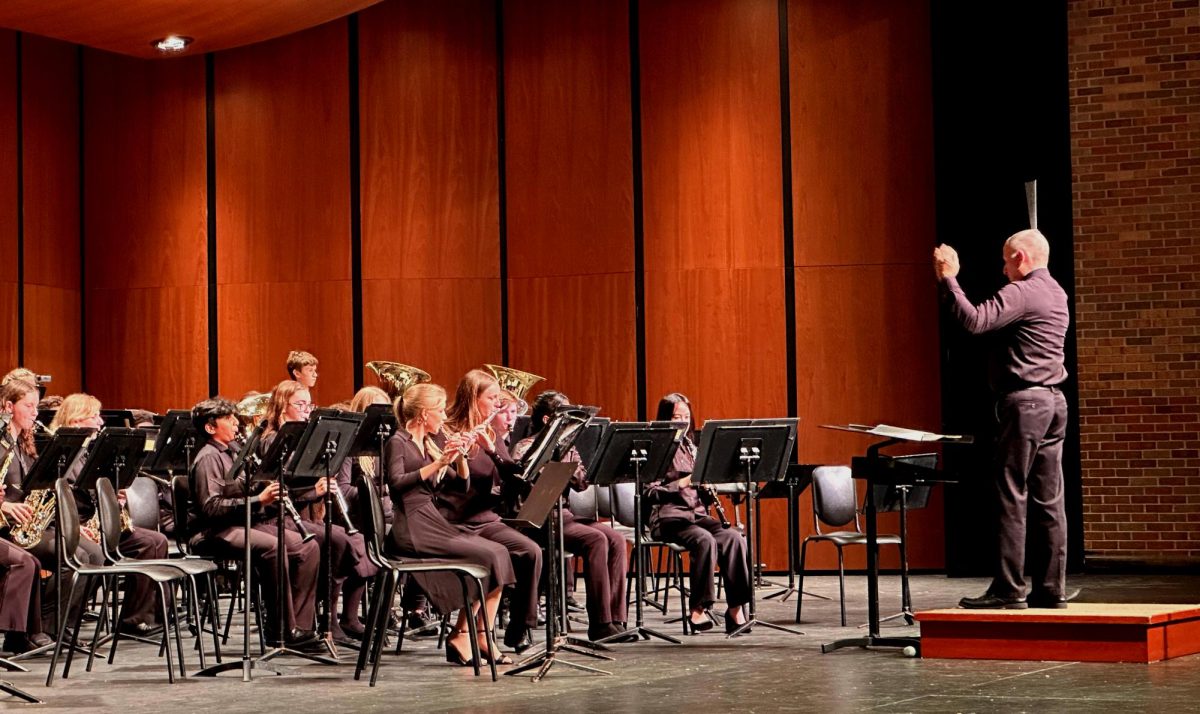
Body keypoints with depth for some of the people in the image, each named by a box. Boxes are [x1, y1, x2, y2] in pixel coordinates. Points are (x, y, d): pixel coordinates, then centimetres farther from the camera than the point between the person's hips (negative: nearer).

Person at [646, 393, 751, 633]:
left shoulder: (691, 447, 19)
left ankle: (736, 607, -24)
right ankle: (697, 609, -27)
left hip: (696, 513, 6)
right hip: (669, 516, -6)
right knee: (705, 540, -34)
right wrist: (682, 483, -20)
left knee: (734, 537, -23)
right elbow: (651, 493, -9)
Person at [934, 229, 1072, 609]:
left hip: (1023, 400, -9)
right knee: (1048, 499, 8)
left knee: (1012, 495, -7)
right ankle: (1051, 588, 9)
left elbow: (974, 321, -23)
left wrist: (948, 279, -15)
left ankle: (1009, 588, -8)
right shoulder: (1056, 294, 18)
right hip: (1053, 399, 9)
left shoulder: (1022, 293, -12)